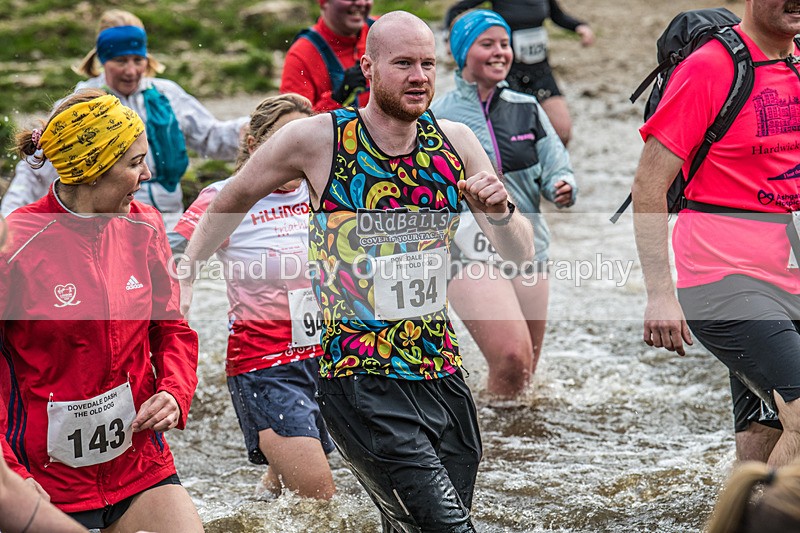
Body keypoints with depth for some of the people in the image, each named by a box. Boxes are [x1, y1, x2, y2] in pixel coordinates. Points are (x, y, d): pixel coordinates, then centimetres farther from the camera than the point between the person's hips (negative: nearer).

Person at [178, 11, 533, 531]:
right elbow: (230, 203, 10)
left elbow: (521, 253, 7)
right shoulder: (316, 140, -8)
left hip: (445, 377, 5)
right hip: (362, 385, -5)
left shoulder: (455, 141, 3)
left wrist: (500, 212, -14)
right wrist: (183, 278, 13)